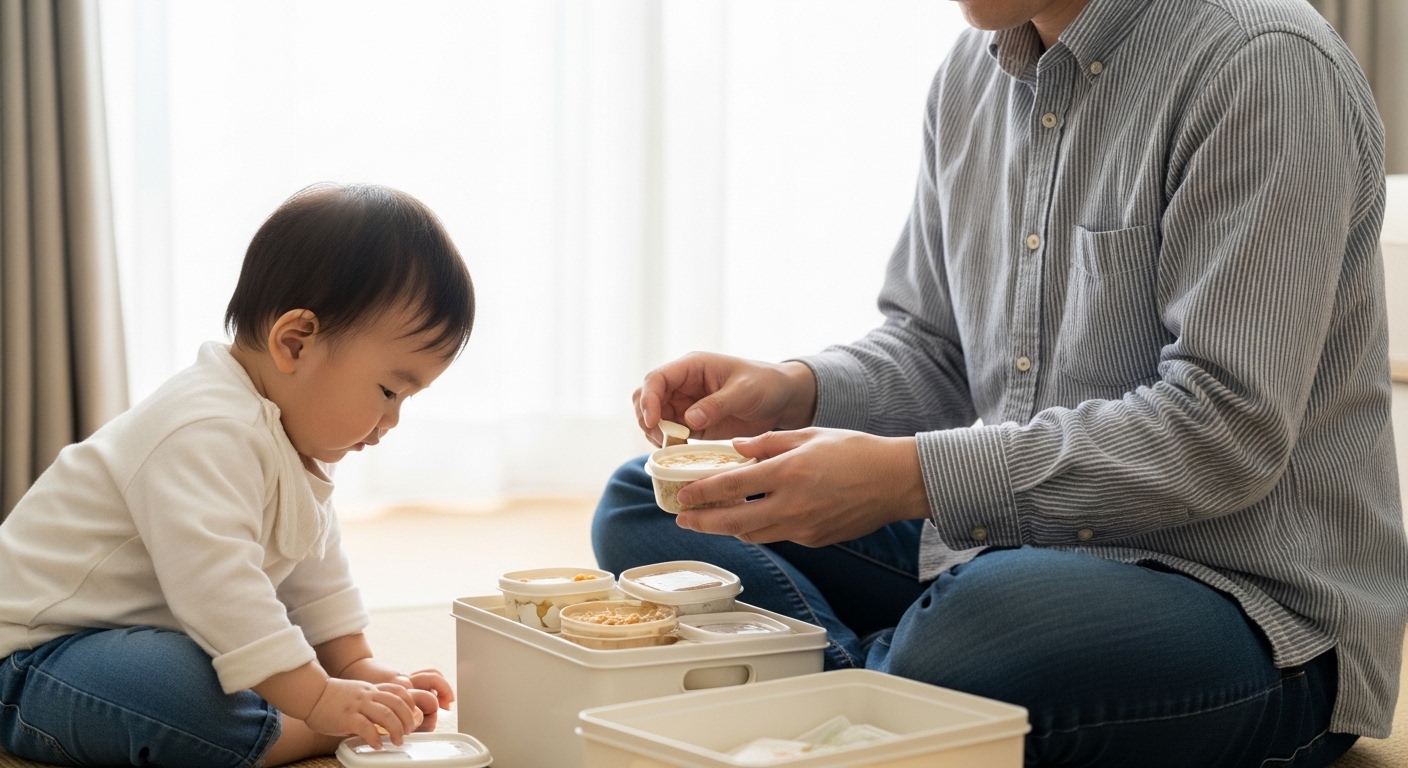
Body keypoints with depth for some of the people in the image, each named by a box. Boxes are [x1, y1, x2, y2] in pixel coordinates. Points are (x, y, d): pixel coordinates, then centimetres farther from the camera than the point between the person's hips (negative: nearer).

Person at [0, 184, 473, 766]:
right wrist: (318, 701, -38)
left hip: (158, 634, 11)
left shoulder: (294, 441, 9)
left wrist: (359, 667, 8)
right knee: (185, 694, -38)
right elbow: (215, 582, -37)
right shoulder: (206, 434, -28)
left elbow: (316, 577, 19)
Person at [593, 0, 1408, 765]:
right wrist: (792, 392, -5)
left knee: (975, 620, -40)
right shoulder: (974, 71, 9)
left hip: (1255, 604, -7)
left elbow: (1224, 430, -22)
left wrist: (914, 478, -26)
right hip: (1003, 542, 8)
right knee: (643, 508, 1)